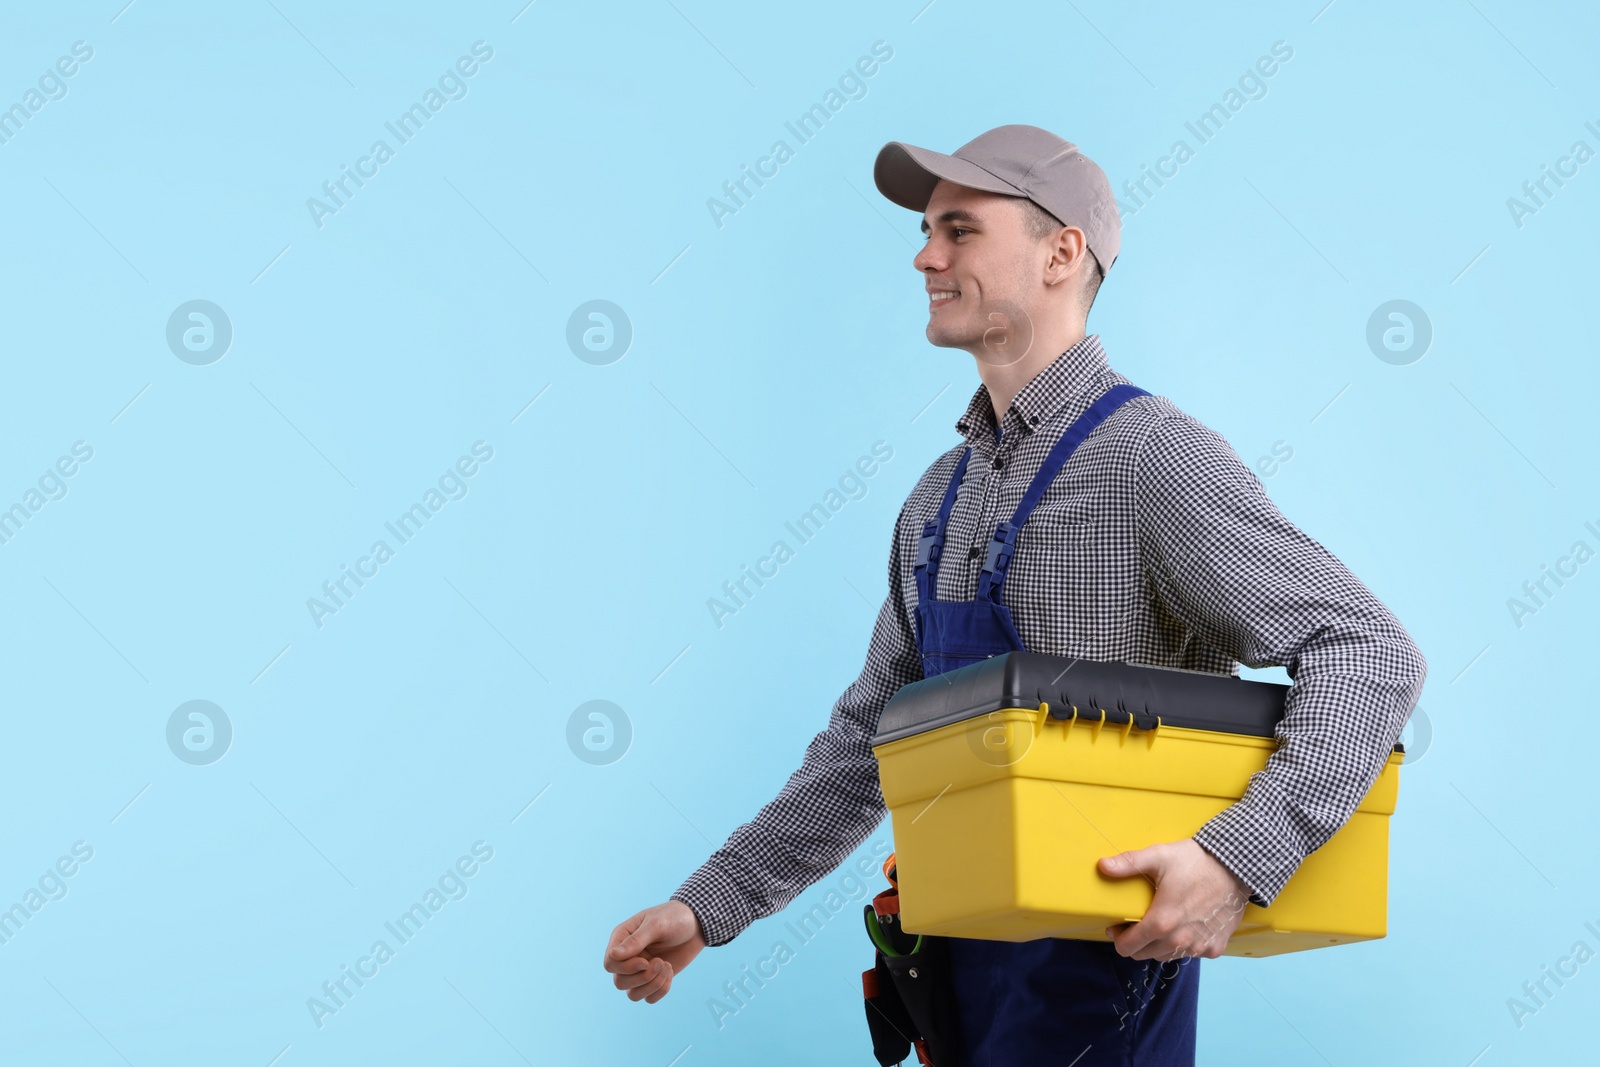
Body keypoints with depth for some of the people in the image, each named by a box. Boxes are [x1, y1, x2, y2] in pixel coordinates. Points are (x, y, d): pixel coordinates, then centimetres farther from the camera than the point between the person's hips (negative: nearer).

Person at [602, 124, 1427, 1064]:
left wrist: (1239, 857, -32)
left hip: (1098, 963, -8)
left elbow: (1370, 655, -20)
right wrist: (710, 907, 9)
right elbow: (874, 737, 15)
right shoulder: (943, 493, 10)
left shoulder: (1152, 457, -15)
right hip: (959, 955, 8)